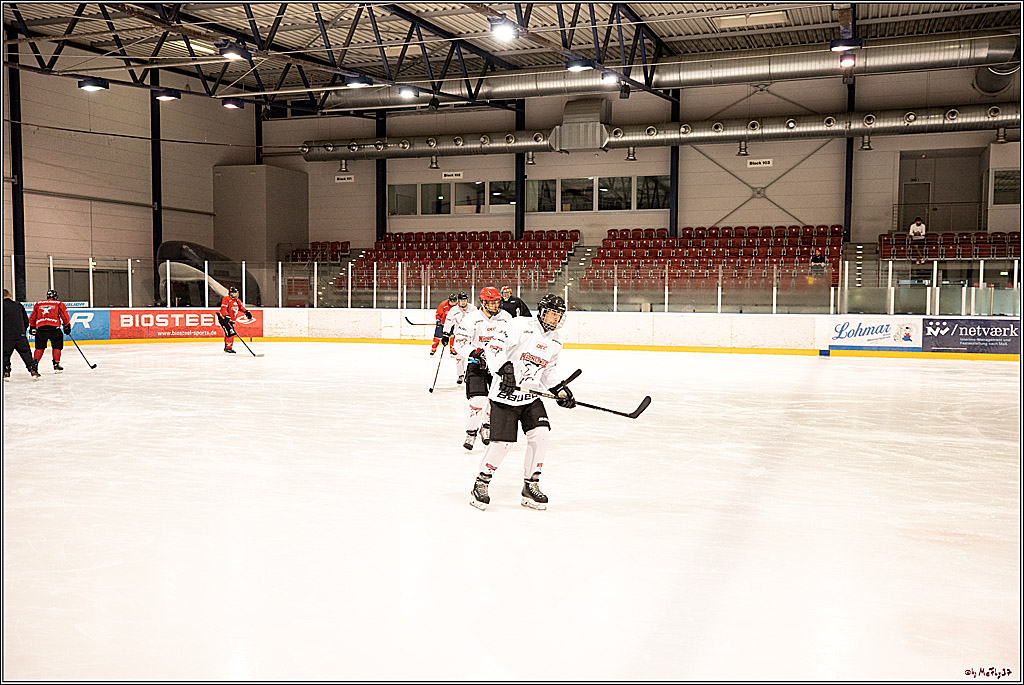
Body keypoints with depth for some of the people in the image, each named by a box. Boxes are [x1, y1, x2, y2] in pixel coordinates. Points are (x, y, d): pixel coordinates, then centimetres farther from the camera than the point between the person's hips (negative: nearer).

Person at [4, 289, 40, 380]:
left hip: (7, 336, -3)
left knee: (5, 355, 11)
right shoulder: (19, 305, 8)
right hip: (21, 336, 3)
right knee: (27, 354, 9)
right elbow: (26, 321, 14)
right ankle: (33, 371, 4)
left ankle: (6, 373, 9)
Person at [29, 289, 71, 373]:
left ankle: (34, 364, 6)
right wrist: (67, 326, 17)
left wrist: (32, 328, 30)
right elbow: (65, 317, 7)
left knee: (40, 348, 14)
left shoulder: (38, 304, 21)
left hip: (40, 328, 3)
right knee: (57, 347, 9)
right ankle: (56, 365, 4)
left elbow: (32, 318, 22)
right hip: (54, 328, -3)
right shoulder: (59, 304, 11)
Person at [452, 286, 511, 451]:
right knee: (479, 399, -16)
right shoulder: (472, 319, -12)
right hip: (476, 363, -4)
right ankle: (471, 432, -2)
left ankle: (486, 427, 28)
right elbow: (459, 343, -13)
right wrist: (476, 354, -26)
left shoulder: (505, 317, -1)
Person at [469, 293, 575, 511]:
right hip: (505, 394, -6)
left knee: (540, 433, -10)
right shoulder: (521, 326, -13)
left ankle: (530, 486, 4)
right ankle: (480, 485, 10)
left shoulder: (555, 341, 11)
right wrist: (506, 369, -31)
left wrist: (560, 389, 11)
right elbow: (494, 347, -18)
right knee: (503, 442, -10)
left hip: (530, 396, 6)